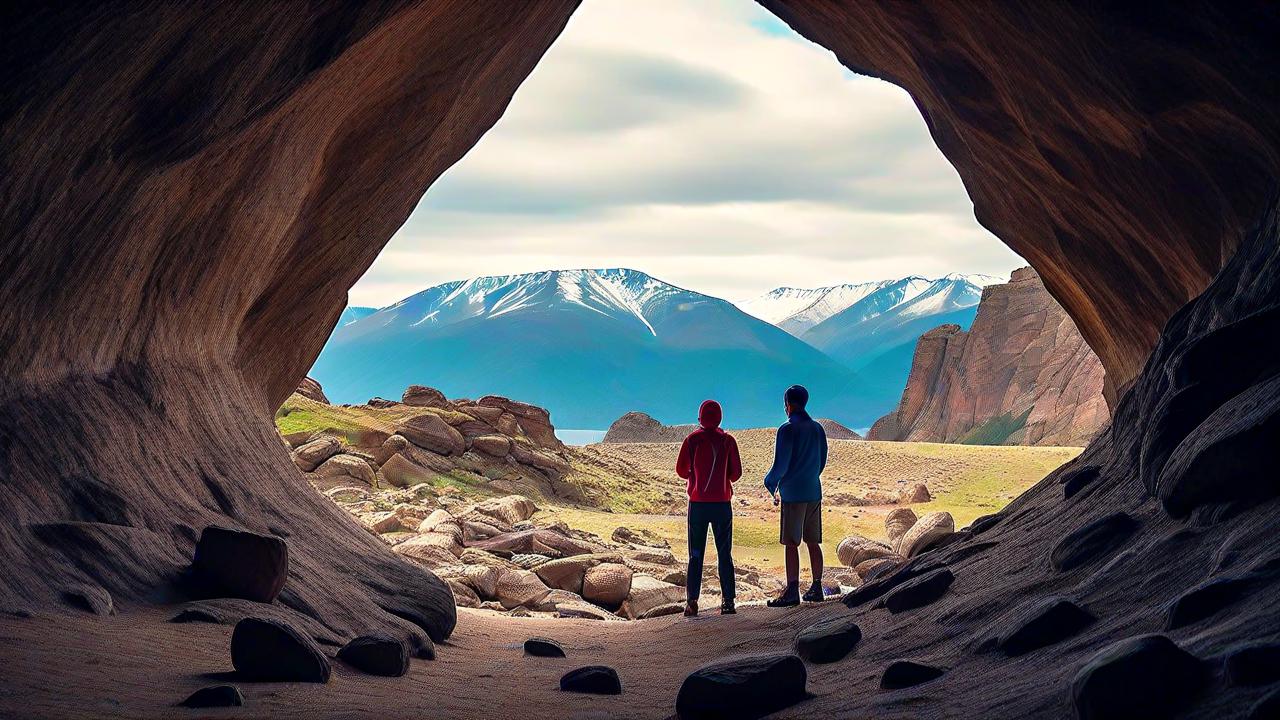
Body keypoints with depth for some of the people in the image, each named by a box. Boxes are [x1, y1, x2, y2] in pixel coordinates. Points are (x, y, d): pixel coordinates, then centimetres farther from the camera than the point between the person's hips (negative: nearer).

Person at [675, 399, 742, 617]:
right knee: (725, 554, 6)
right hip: (722, 503, 1)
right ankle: (728, 601, 1)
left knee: (696, 554, 4)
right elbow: (736, 472, 2)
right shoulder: (727, 440, 0)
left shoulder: (692, 439, -3)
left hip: (698, 503, -1)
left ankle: (692, 601, -3)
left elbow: (681, 470, -3)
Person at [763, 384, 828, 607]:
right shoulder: (817, 428, 10)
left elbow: (780, 463, -12)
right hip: (814, 492, 7)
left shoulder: (788, 429, -11)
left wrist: (770, 483, 5)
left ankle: (792, 592, -9)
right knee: (813, 542, 11)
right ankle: (816, 588, 14)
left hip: (793, 494, -7)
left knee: (791, 543, -6)